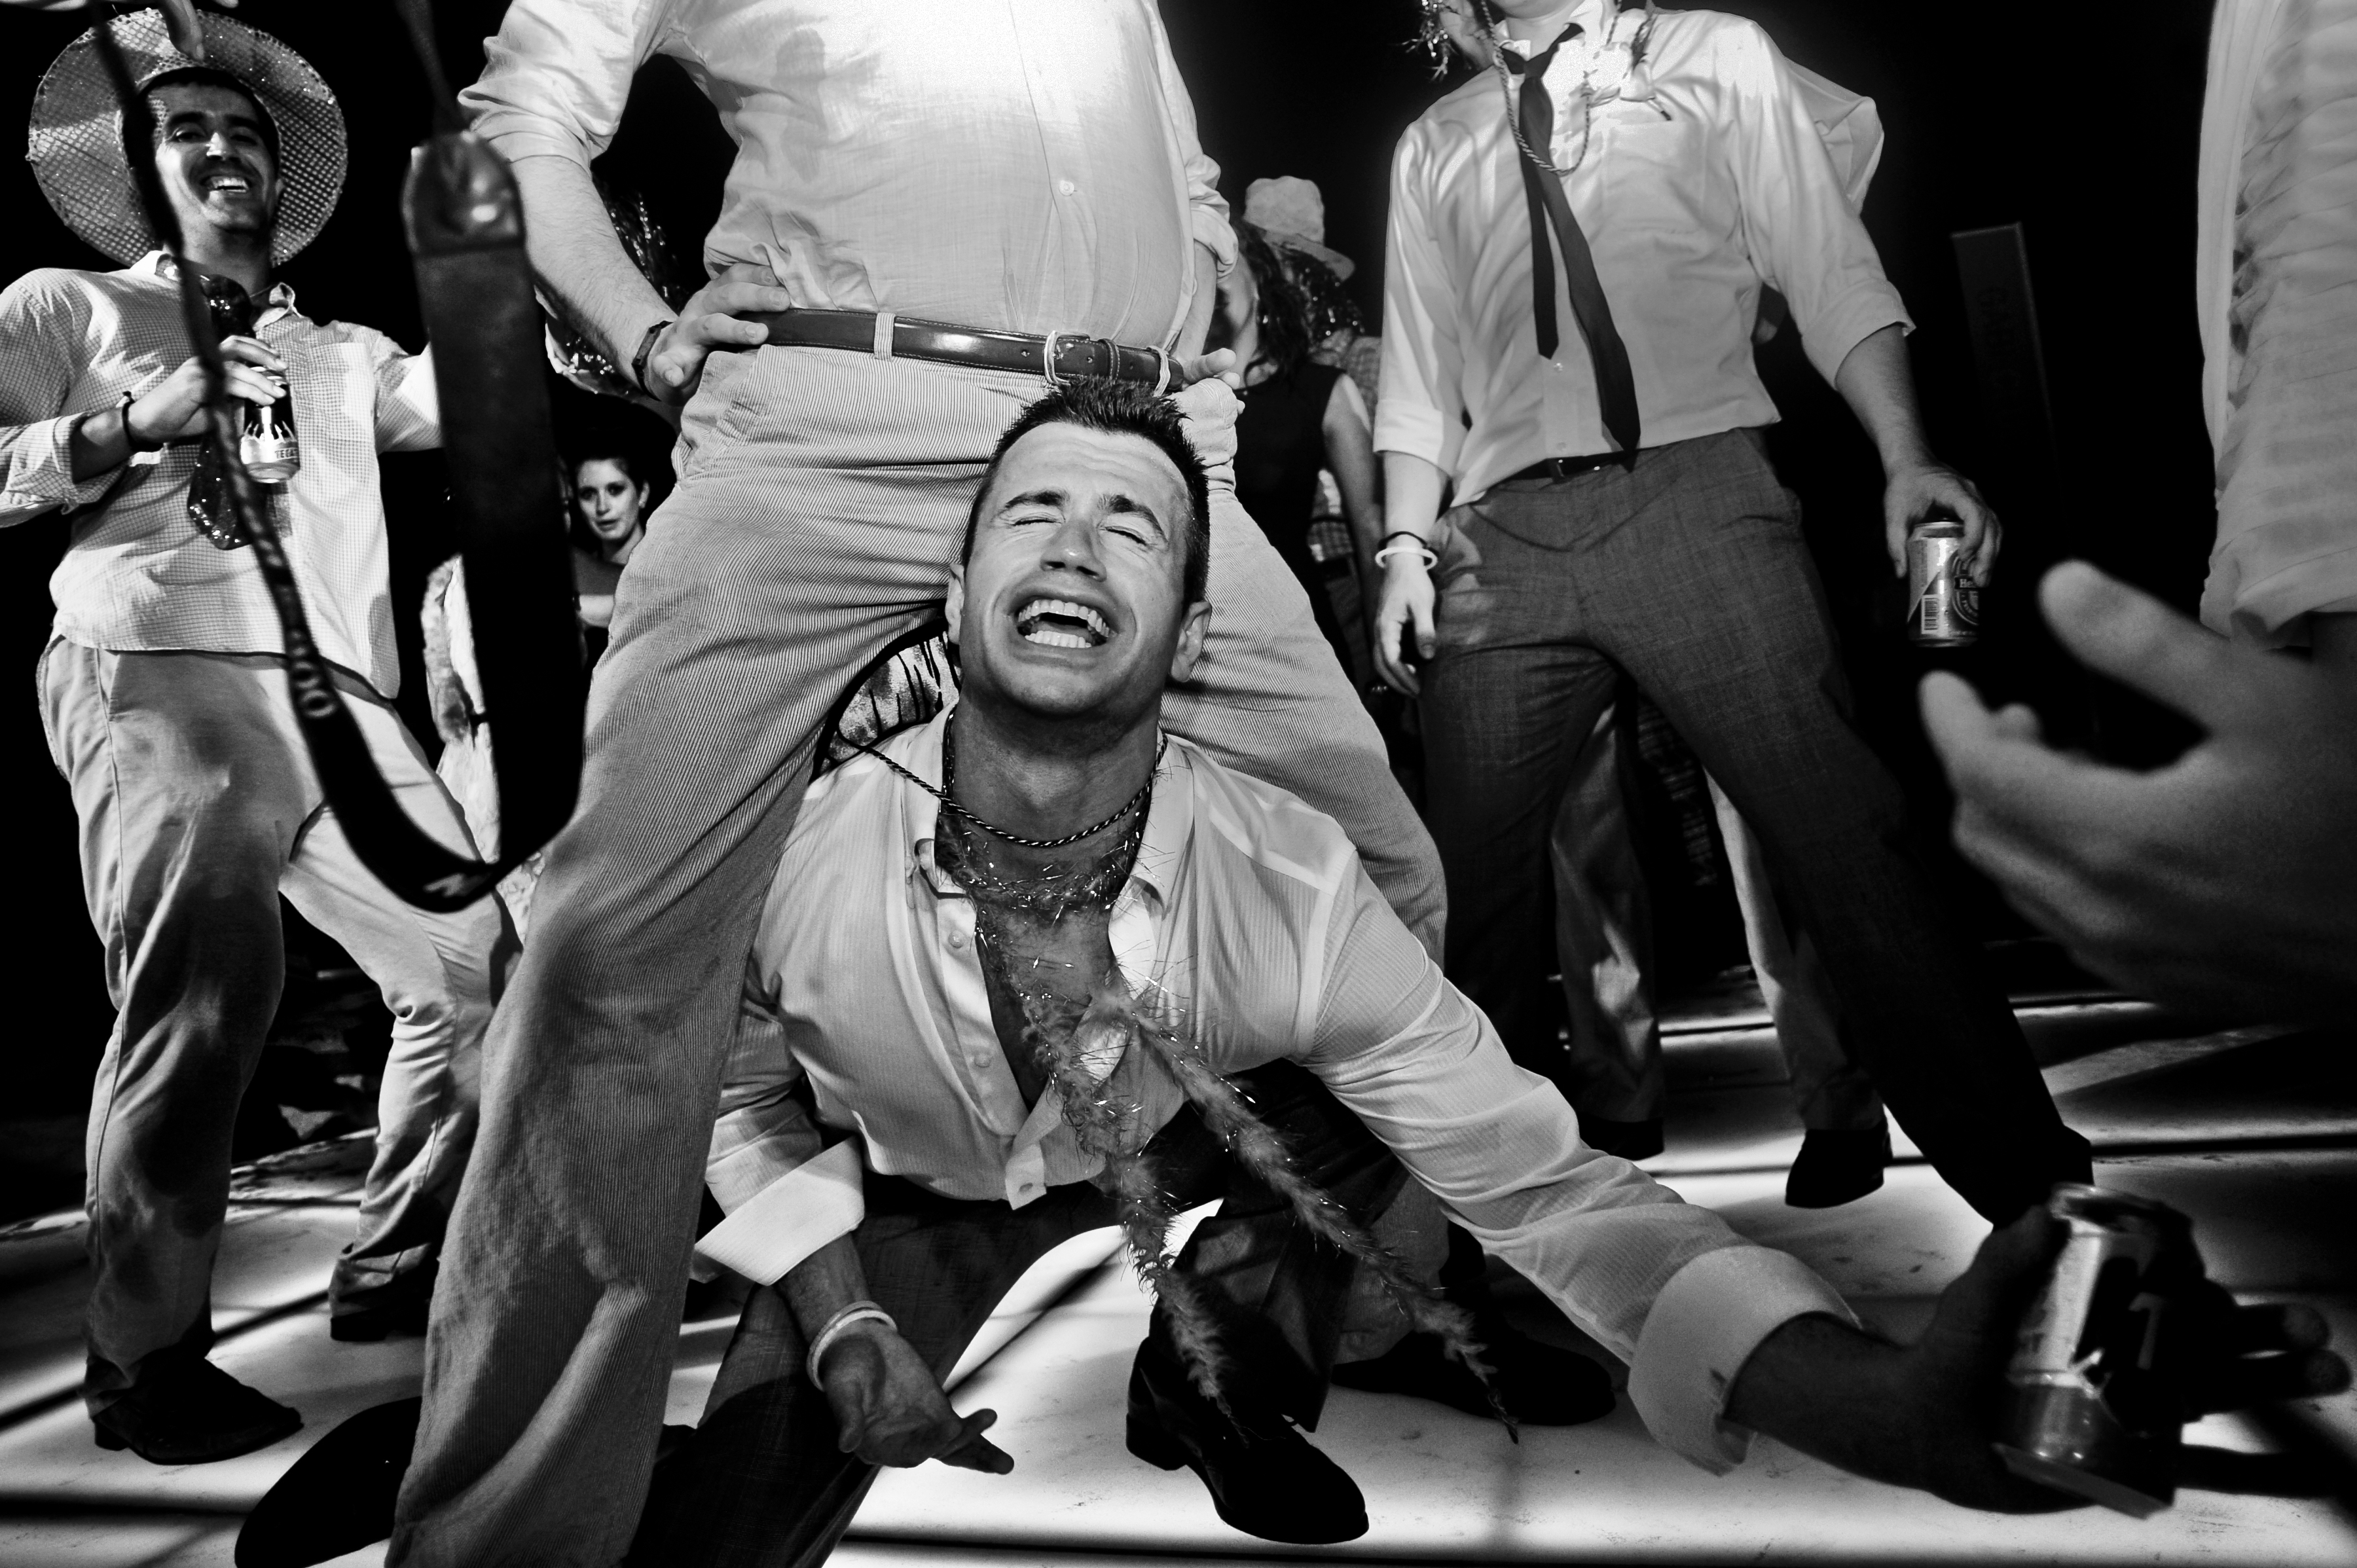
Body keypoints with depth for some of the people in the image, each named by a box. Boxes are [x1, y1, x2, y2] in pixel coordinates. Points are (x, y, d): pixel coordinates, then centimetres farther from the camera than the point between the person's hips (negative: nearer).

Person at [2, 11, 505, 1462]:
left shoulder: (341, 352, 27)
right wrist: (130, 425, -5)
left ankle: (395, 1269, 19)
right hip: (163, 677, -5)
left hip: (347, 702, 5)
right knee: (203, 1000, -24)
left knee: (476, 965, 3)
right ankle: (148, 1356, -9)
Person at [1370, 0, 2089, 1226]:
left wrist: (1904, 455, -7)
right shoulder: (1433, 146, 24)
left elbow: (1833, 275, 9)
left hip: (1695, 488, -2)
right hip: (1504, 532, 3)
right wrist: (1407, 541, 4)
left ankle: (2024, 1181, -2)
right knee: (1471, 883, 2)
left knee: (1838, 831, -12)